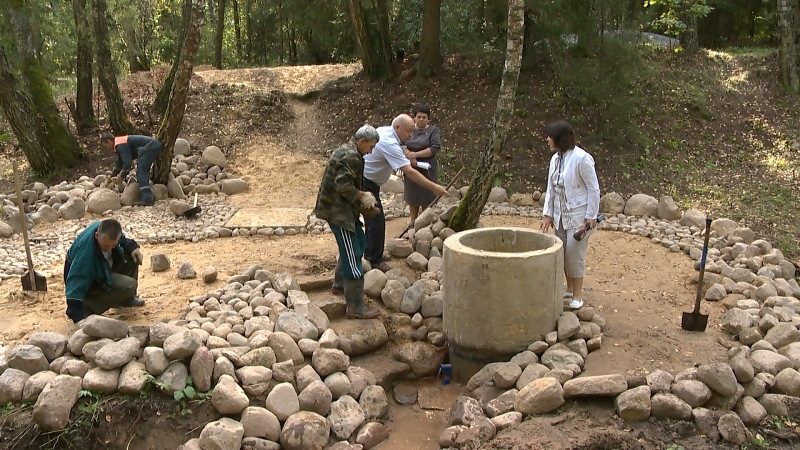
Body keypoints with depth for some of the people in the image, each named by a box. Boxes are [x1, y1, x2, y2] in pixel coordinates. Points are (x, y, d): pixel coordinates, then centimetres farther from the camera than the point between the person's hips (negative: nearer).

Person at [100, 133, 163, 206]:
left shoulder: (120, 145, -12)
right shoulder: (120, 143, 22)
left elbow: (127, 162, -15)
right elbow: (119, 163, 33)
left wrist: (121, 177, -3)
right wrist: (112, 177, 34)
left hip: (150, 147, -11)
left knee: (141, 171, -12)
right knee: (143, 171, 18)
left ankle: (147, 199, -19)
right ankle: (148, 197, 21)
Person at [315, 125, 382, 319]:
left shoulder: (346, 151, 15)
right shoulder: (351, 157, -19)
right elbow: (343, 185, -29)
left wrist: (362, 200, 12)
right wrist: (363, 196, -17)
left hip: (342, 208, 11)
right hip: (337, 211, -11)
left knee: (359, 243, 24)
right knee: (352, 255, -10)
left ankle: (340, 283, 37)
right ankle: (355, 307, -8)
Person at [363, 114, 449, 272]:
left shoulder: (383, 131, 2)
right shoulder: (389, 144, -28)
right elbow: (409, 172, -33)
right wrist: (434, 188, -31)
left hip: (367, 182, 10)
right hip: (365, 184, -10)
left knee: (373, 218, 18)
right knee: (376, 220, -8)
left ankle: (370, 253, 31)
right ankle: (375, 260, 1)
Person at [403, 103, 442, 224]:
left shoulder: (433, 130, 0)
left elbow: (435, 148, -12)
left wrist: (415, 154, -19)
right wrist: (410, 158, -20)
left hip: (427, 171, -2)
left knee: (427, 202, 1)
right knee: (413, 201, 9)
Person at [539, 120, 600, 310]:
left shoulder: (581, 159, -18)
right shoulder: (555, 159, 4)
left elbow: (593, 189, -14)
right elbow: (551, 188, 9)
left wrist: (591, 216, -14)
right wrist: (548, 213, 3)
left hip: (578, 215, -7)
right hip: (560, 214, 7)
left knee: (575, 254, -4)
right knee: (562, 253, 12)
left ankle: (578, 295, 9)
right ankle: (570, 288, 28)